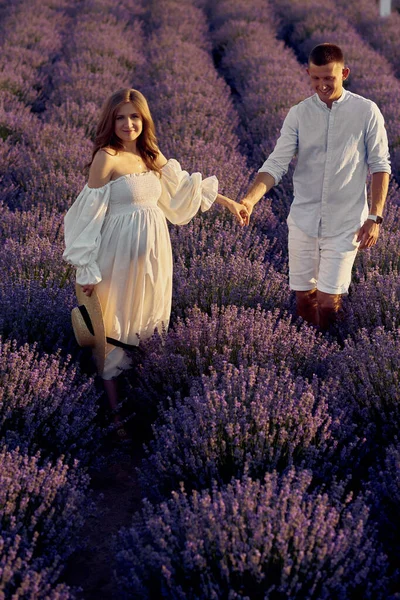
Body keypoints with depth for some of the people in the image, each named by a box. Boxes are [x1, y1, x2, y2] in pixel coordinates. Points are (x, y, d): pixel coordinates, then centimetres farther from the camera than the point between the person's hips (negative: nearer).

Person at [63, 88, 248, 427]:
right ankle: (114, 403, 14)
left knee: (147, 316, 13)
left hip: (153, 251, 7)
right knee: (114, 322, 3)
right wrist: (87, 269, -14)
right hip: (120, 252, -7)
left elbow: (182, 185, 19)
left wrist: (227, 202, 19)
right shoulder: (107, 158, -14)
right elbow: (90, 215, -14)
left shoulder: (151, 155, 6)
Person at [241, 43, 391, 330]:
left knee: (327, 302, -4)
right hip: (303, 220, 2)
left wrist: (375, 217, -7)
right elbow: (276, 164, -7)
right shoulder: (298, 114, -1)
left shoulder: (367, 112, -5)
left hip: (345, 224, -2)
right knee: (304, 298, 9)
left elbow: (380, 166, 0)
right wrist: (249, 200, -23)